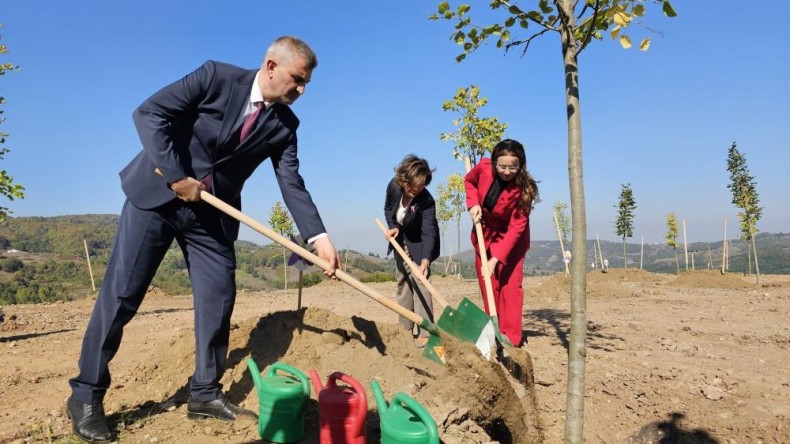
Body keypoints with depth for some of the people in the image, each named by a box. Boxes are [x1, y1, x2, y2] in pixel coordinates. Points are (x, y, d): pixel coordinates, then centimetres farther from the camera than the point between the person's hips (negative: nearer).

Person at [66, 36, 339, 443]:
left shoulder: (283, 125, 1)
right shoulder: (216, 76, -11)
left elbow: (292, 183, -6)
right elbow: (149, 113, -14)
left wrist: (319, 237, -17)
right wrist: (177, 177, -20)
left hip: (212, 215, 4)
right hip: (156, 194, -4)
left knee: (218, 298, 0)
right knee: (121, 294, -1)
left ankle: (204, 393, 15)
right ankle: (86, 396, 13)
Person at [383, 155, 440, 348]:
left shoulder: (426, 201, -33)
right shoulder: (394, 186, -19)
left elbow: (428, 232, -39)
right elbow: (388, 208, 1)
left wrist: (426, 259, -52)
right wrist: (392, 227, -15)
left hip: (420, 244, -5)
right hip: (400, 240, 6)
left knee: (419, 281, -16)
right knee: (402, 282, 11)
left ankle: (424, 333, -13)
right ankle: (405, 329, 22)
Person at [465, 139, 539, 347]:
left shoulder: (523, 188, -29)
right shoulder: (484, 167, -20)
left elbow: (516, 228, -30)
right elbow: (469, 181, 4)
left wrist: (496, 258, -37)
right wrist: (473, 204, -13)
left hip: (510, 238, -4)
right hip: (485, 234, 4)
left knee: (510, 285, -10)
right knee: (489, 286, 7)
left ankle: (511, 339, -5)